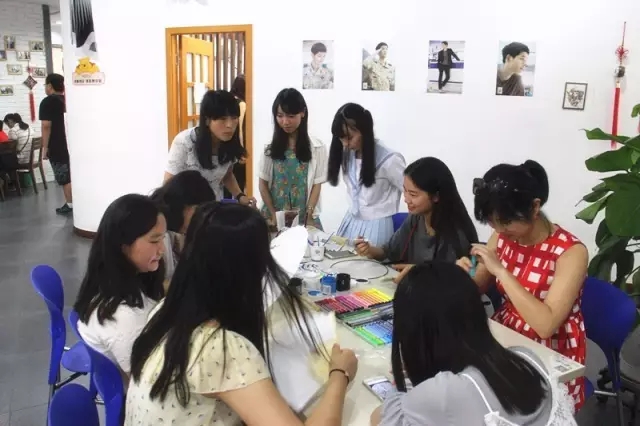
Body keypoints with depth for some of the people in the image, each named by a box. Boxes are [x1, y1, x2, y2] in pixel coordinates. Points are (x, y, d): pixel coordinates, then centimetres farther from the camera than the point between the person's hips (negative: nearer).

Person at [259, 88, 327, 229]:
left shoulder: (317, 147, -3)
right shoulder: (271, 147, 1)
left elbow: (316, 185, -3)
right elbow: (263, 184, 2)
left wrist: (309, 215, -11)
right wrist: (273, 215, -6)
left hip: (304, 218, -1)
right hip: (275, 217, 1)